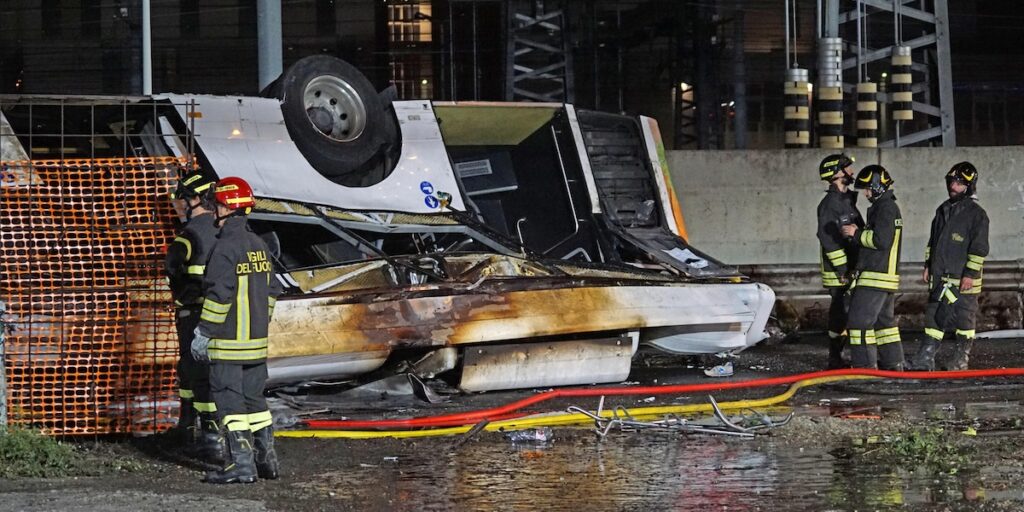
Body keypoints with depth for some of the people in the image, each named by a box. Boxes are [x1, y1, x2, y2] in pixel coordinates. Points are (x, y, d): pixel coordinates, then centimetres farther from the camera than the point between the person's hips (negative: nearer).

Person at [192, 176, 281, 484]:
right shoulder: (258, 245, 11)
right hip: (257, 341, 8)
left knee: (229, 400, -4)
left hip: (228, 343, -8)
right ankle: (266, 459, 20)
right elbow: (271, 289, 16)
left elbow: (218, 295, -19)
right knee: (254, 398, 16)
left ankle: (242, 464, -6)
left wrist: (203, 333, -13)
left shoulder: (225, 247, -16)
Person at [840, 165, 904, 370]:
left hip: (875, 276, -11)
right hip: (888, 276, 11)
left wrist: (857, 234, -12)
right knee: (885, 320, 16)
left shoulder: (885, 208, -14)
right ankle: (893, 364, 20)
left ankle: (865, 365, -10)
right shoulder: (891, 207, 19)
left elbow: (881, 240, -22)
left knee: (860, 321, -9)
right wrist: (859, 232, 15)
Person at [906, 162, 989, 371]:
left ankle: (961, 359, 12)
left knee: (964, 319, 3)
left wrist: (970, 274, -17)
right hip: (940, 276, 7)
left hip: (963, 279, -7)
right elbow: (933, 241, 21)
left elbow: (979, 248, -13)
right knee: (934, 316, 7)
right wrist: (928, 265, 16)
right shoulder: (943, 210, 14)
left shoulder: (976, 214, -9)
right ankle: (925, 359, 9)